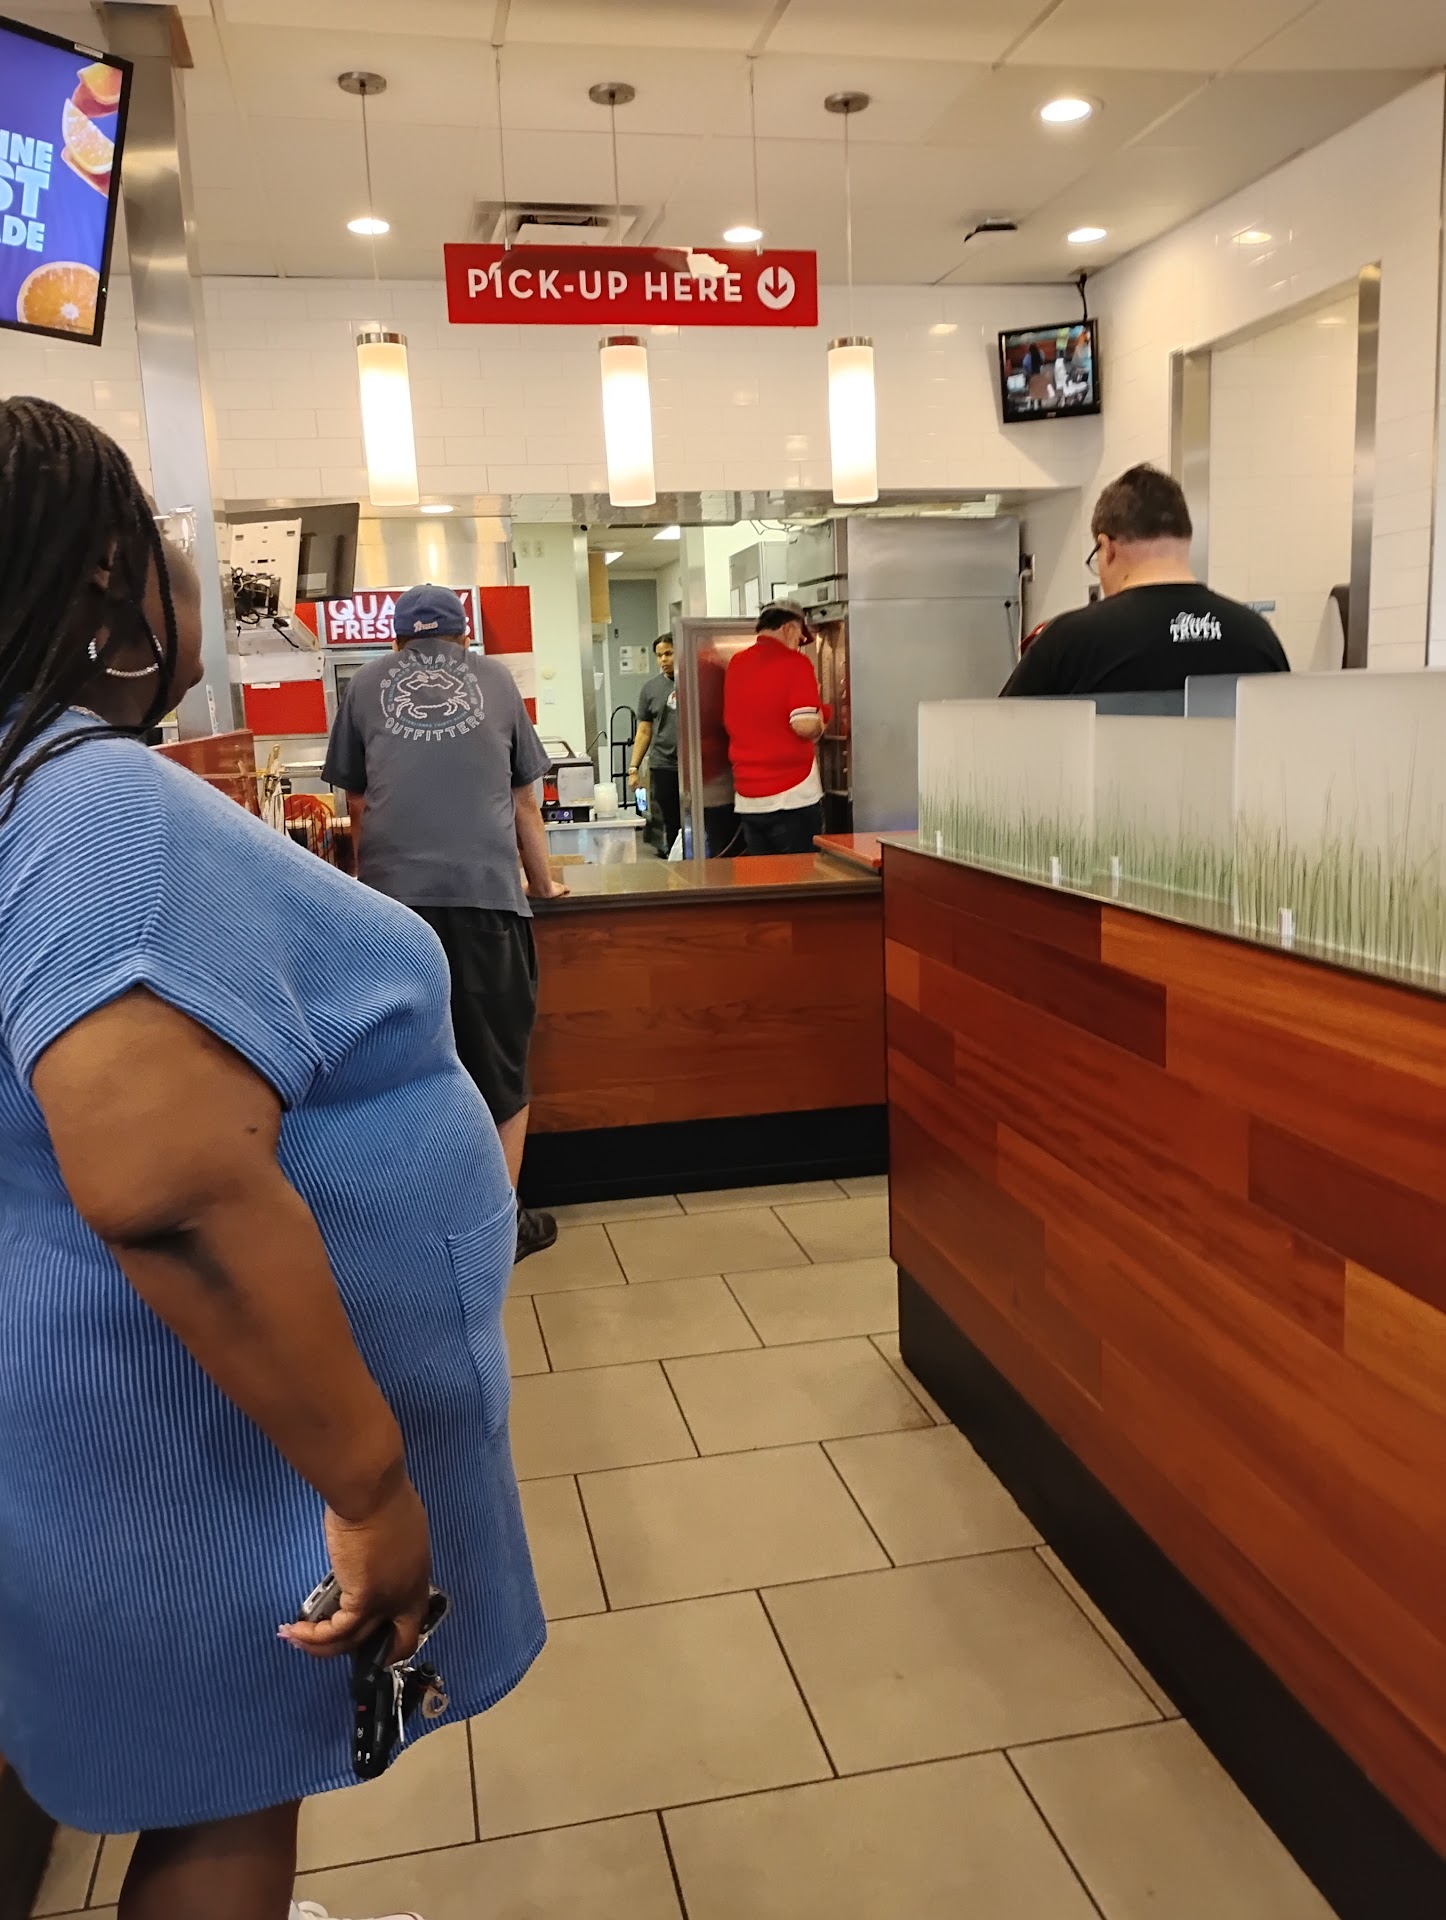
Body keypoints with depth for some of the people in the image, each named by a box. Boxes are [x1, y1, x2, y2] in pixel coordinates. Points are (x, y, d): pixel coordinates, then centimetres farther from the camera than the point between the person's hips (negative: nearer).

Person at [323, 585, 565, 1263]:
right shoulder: (495, 678, 17)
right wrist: (544, 882, 36)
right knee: (500, 1060, 10)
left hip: (394, 893, 1)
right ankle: (501, 1220, 16)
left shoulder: (366, 684, 17)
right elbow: (524, 801, 21)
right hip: (487, 889, 0)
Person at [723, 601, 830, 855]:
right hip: (792, 796, -6)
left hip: (747, 800, 6)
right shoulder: (795, 663, -9)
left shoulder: (736, 663, 9)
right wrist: (821, 722, 2)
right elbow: (805, 726, -19)